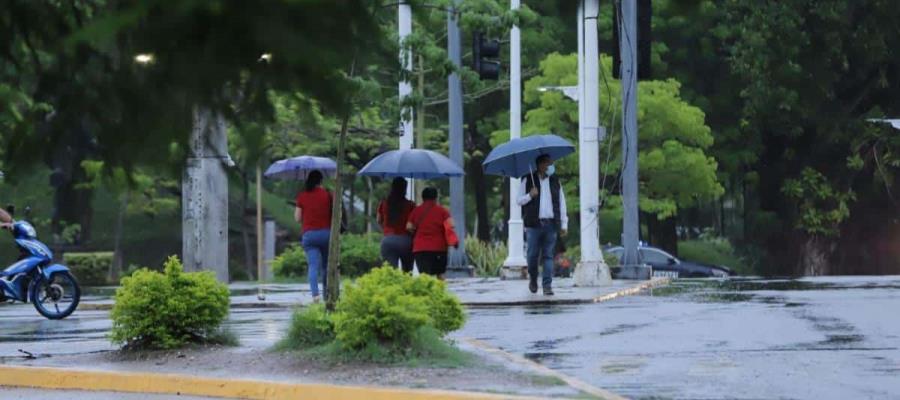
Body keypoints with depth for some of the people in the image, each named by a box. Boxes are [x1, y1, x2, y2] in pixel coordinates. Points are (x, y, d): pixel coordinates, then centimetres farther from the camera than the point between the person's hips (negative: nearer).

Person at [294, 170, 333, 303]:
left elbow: (297, 218, 3)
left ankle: (315, 294, -25)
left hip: (309, 234, 0)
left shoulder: (302, 196, 2)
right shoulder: (327, 195, 2)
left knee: (313, 265, -8)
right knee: (326, 265, 14)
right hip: (326, 232, 1)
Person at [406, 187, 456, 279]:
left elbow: (409, 227, 2)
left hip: (419, 248, 1)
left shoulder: (416, 211, 9)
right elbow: (450, 226, -10)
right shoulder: (442, 211, 3)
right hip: (439, 247, -1)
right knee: (440, 275, 13)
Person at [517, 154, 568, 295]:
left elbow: (561, 203, 15)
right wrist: (530, 195, -13)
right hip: (533, 224, -2)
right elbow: (519, 200, 7)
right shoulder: (528, 180, 6)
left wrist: (564, 224, 10)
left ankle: (547, 285, -2)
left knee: (548, 255, -2)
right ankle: (533, 278, 23)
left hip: (551, 224, 2)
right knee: (533, 254, -1)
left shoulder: (555, 181, 13)